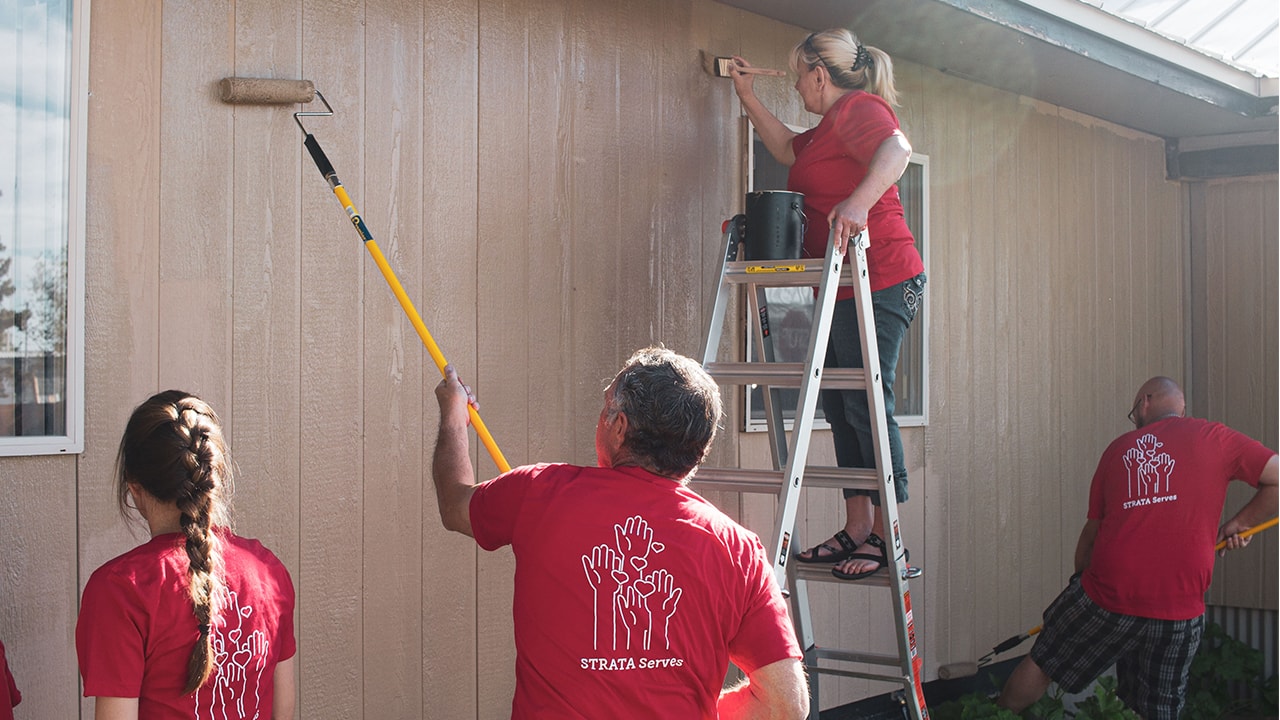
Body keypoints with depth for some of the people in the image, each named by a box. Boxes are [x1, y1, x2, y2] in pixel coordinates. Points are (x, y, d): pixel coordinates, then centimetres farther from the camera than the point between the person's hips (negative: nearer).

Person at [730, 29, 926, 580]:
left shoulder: (858, 107, -7)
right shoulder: (832, 127, 24)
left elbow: (897, 148, -29)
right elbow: (787, 149, 43)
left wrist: (858, 201, -43)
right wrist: (748, 98, 40)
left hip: (879, 280, -11)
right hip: (845, 288, 11)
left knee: (867, 403, -11)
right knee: (840, 407, 9)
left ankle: (887, 537, -6)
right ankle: (856, 530, 12)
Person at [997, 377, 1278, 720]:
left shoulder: (1118, 448, 13)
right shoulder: (1214, 437, 5)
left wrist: (1081, 585, 27)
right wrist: (1237, 524, 9)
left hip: (1107, 592, 1)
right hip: (1179, 610, 0)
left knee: (1041, 665, 18)